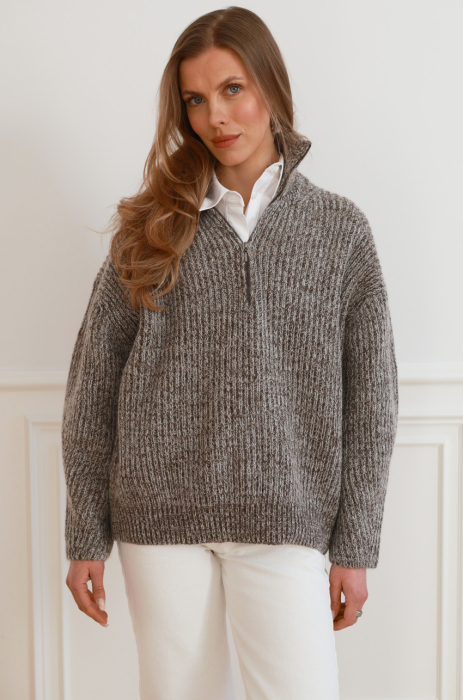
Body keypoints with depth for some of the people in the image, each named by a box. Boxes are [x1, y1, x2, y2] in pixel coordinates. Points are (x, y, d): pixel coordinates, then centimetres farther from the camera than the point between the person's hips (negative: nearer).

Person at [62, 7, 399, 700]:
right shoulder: (151, 225, 5)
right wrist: (86, 538, 3)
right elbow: (93, 383, 5)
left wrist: (356, 547, 1)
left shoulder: (339, 228, 4)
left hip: (284, 522, -1)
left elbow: (369, 398, 4)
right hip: (160, 516, 1)